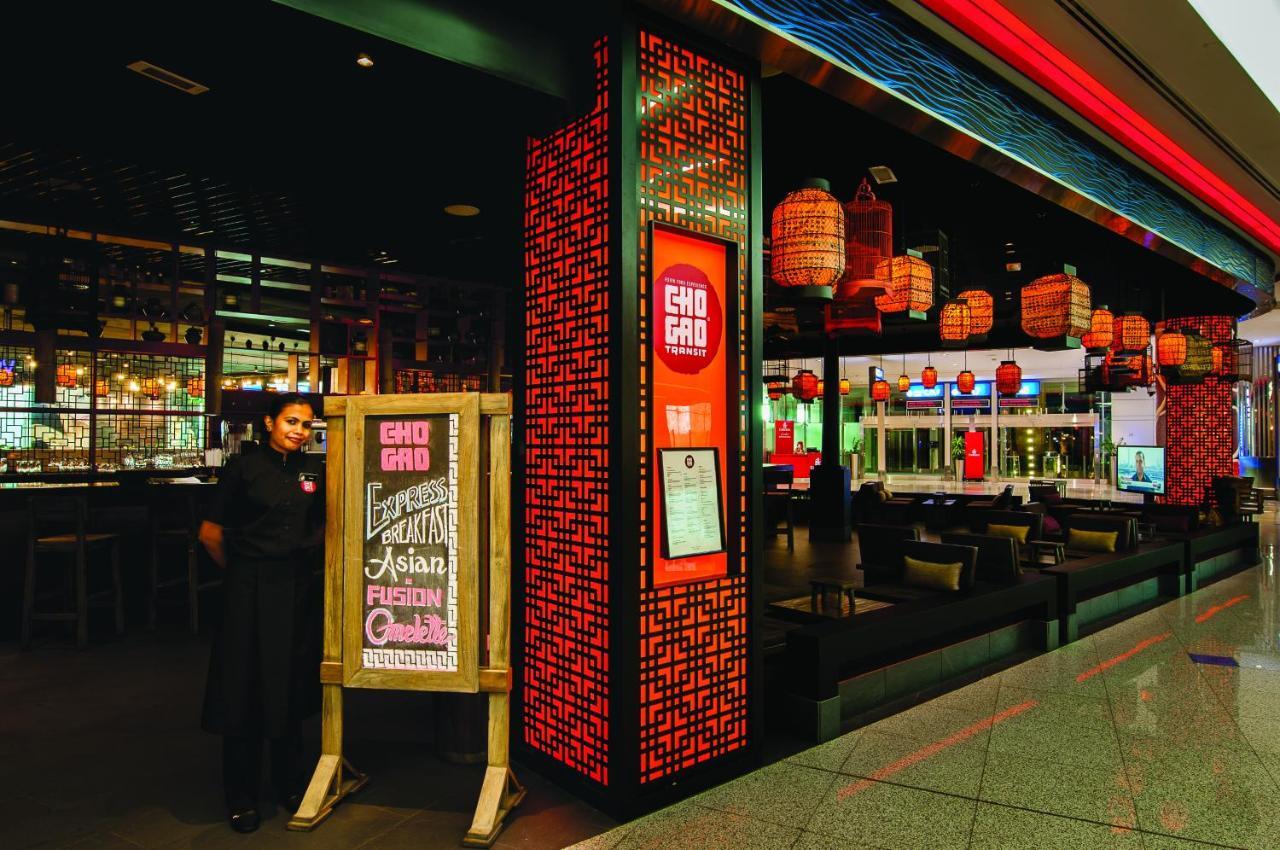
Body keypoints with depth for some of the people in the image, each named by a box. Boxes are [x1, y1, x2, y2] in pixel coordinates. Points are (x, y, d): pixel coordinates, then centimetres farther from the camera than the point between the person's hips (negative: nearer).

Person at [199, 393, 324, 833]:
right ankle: (241, 798, 21)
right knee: (245, 689, 6)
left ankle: (289, 785, 29)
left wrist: (303, 562, 11)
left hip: (297, 590, 3)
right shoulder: (244, 468, -7)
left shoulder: (314, 469, 4)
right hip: (250, 591, -3)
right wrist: (243, 569, 7)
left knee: (292, 687, 13)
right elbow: (210, 534, -3)